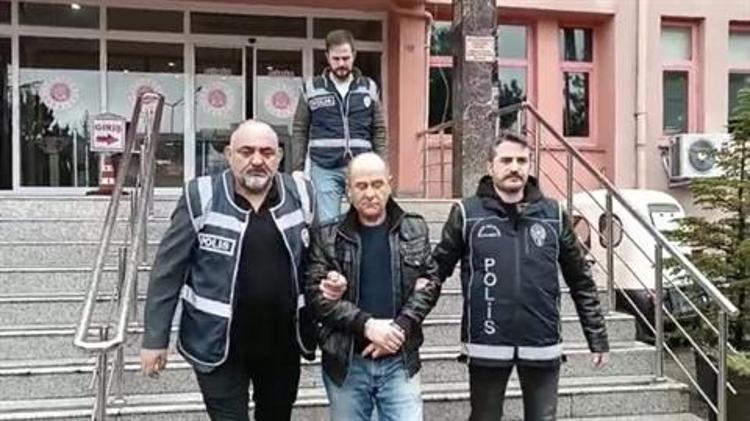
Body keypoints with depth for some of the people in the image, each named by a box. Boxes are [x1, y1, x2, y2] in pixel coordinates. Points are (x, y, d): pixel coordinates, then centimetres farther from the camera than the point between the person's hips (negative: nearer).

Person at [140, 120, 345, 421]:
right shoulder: (201, 197, -10)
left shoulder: (301, 195, -1)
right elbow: (168, 271, -7)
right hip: (218, 343, -3)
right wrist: (156, 339, -7)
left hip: (283, 342, 4)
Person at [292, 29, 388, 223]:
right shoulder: (311, 88, 5)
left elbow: (379, 131, 10)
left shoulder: (369, 88, 9)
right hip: (324, 169, -1)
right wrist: (298, 169, 0)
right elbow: (299, 131, 6)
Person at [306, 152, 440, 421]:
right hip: (346, 362, 0)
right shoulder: (327, 237, 1)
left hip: (400, 360, 1)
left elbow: (429, 283, 3)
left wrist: (400, 327, -13)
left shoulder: (415, 230, 7)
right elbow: (317, 294, -6)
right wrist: (367, 325, -18)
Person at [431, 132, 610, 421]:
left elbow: (580, 281, 9)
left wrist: (597, 337, 8)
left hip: (542, 343, 2)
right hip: (487, 343, -1)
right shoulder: (466, 213, -2)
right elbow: (435, 271, 0)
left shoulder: (553, 215, 4)